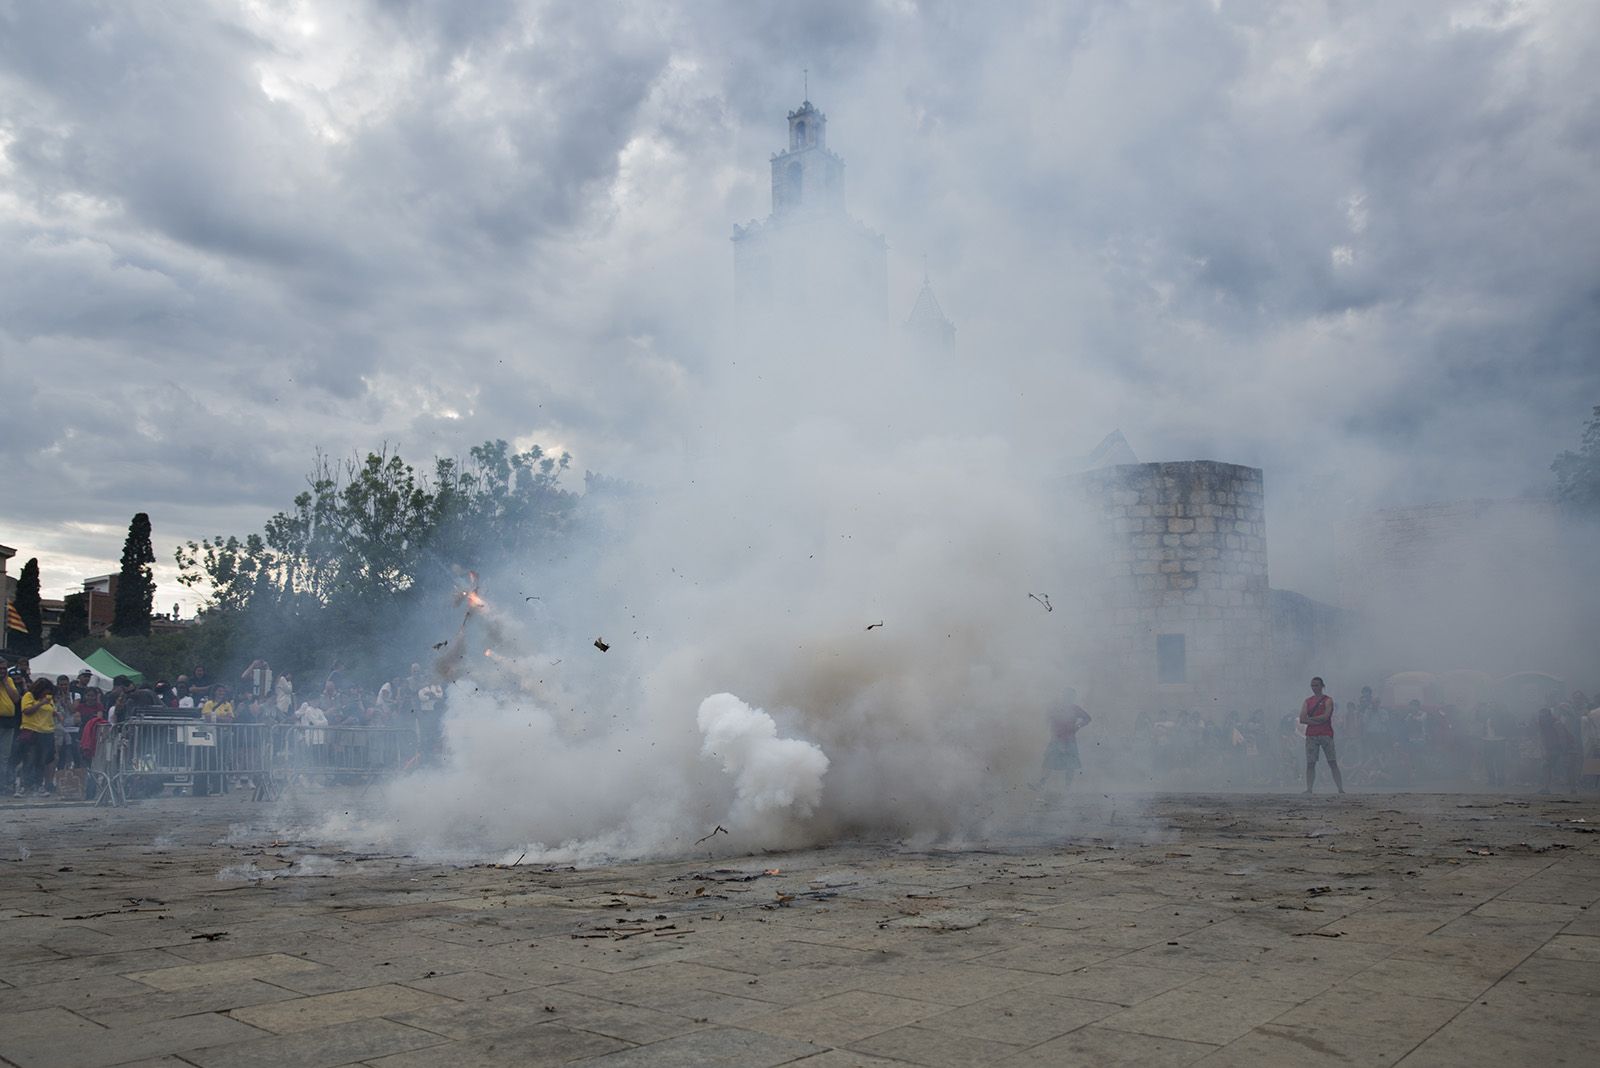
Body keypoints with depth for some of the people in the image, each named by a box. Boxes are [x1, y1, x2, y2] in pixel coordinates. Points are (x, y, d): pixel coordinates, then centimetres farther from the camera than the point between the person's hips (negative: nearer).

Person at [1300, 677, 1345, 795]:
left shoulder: (1328, 700, 3)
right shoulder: (1307, 701, 14)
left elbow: (1325, 716, -12)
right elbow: (1302, 719, 2)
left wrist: (1310, 718, -3)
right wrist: (1318, 721, -9)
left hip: (1325, 734, -3)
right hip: (1311, 735, 3)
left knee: (1333, 763, -4)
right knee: (1310, 764, -1)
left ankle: (1341, 789, -6)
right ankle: (1309, 789, -1)